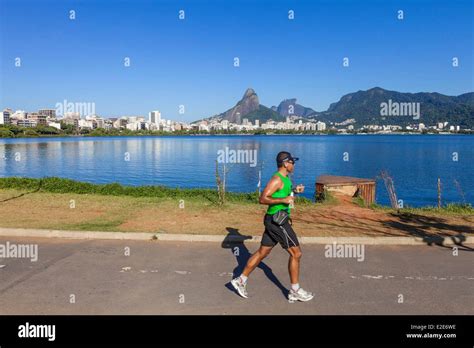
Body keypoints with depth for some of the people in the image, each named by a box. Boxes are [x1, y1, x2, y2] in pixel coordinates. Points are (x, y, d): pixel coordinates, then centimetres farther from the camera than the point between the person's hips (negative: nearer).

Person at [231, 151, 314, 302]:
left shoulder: (285, 178, 14)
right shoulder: (277, 179, -17)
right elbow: (263, 199, -22)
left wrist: (294, 190, 14)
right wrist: (283, 200, -26)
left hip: (275, 220, 10)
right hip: (277, 220, -10)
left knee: (262, 252, 14)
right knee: (296, 253, -1)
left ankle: (241, 280, 21)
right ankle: (295, 291, 11)